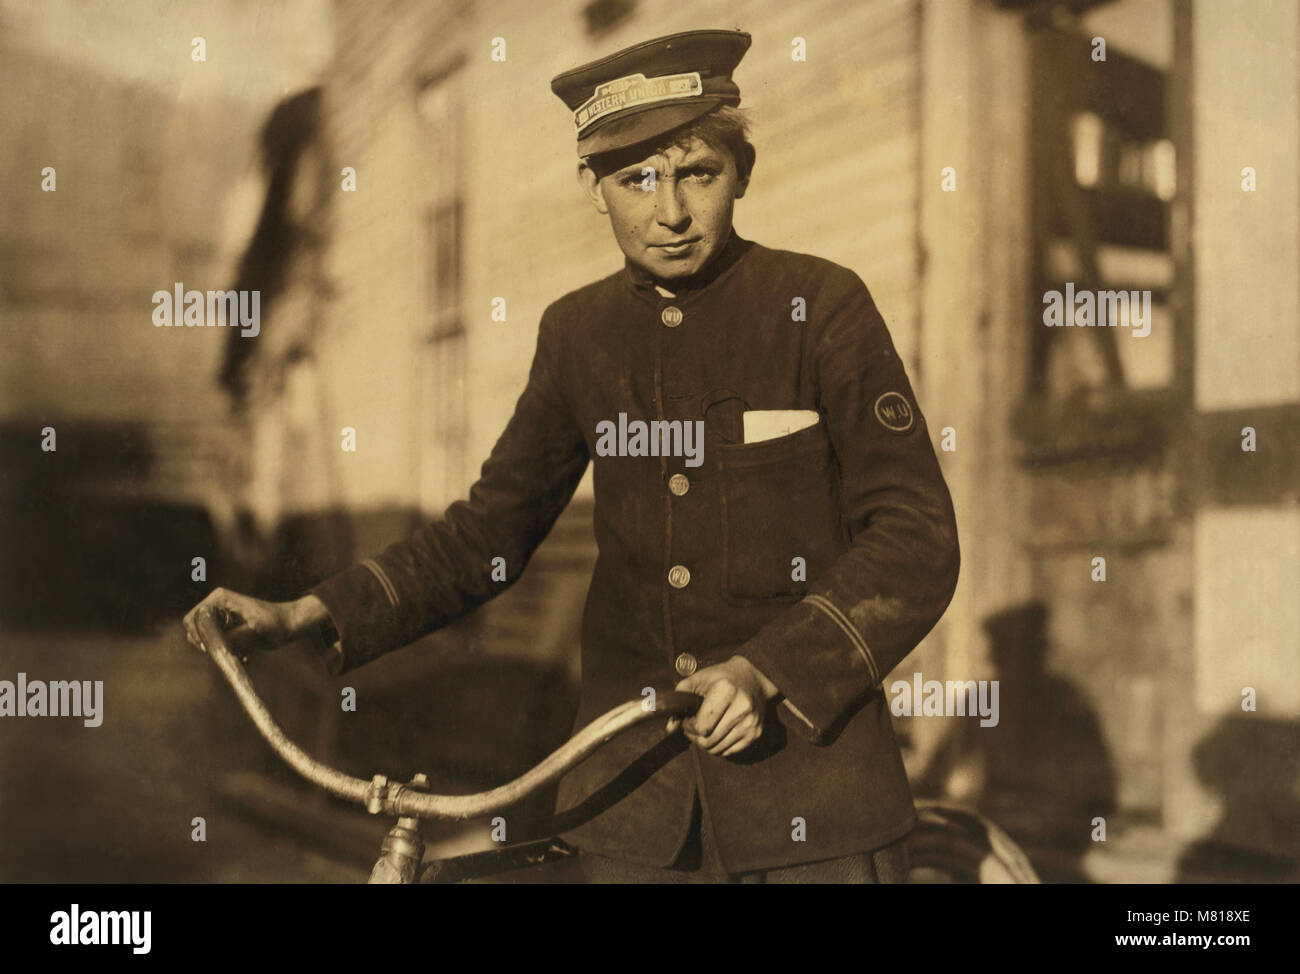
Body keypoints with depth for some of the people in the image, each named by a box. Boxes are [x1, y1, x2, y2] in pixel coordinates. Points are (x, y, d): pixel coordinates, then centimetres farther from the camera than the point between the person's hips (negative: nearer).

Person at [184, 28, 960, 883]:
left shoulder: (820, 306, -6)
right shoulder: (580, 333, 5)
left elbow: (917, 539, -8)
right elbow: (489, 532, 12)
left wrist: (767, 671, -20)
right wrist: (304, 618, 3)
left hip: (812, 773, -3)